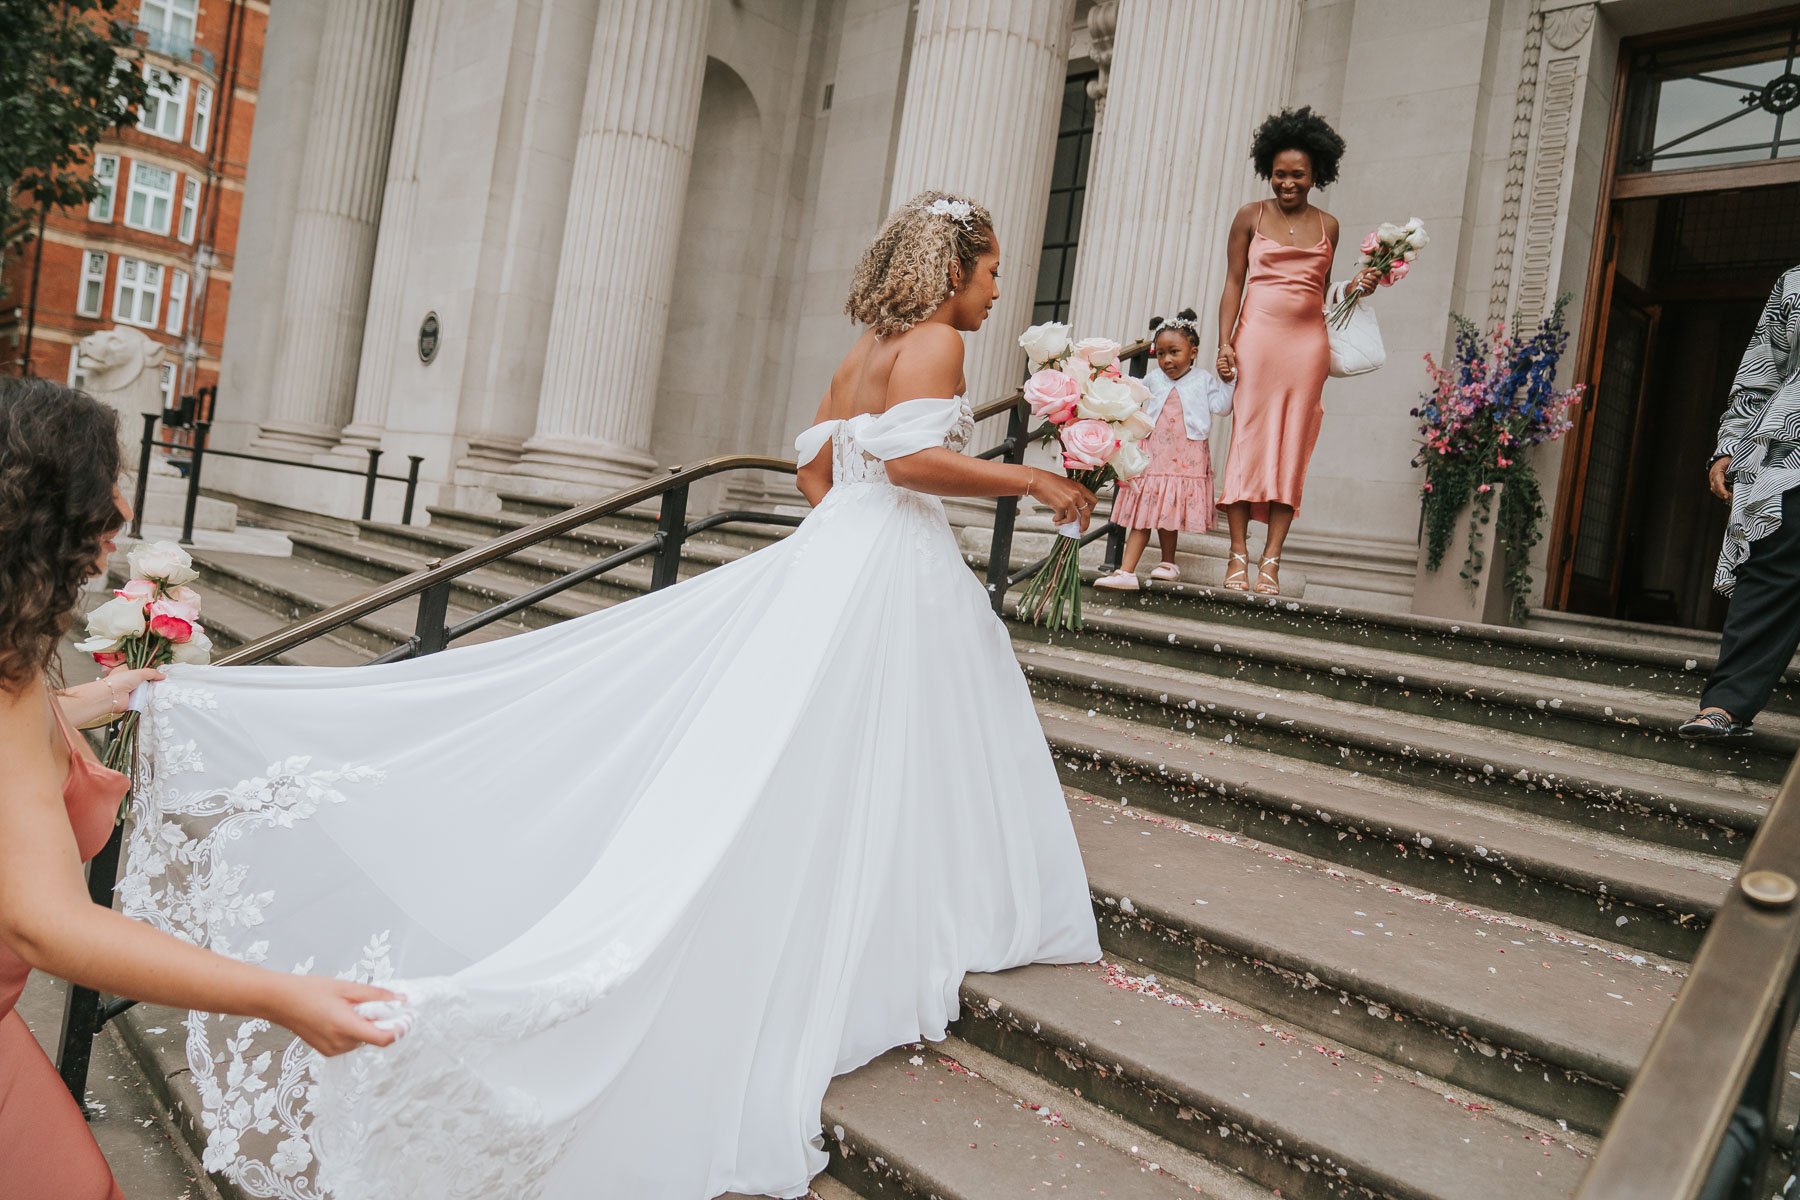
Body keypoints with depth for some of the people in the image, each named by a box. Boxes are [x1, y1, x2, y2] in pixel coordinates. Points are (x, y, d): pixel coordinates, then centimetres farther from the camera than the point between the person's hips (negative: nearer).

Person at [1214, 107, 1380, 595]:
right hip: (1257, 336, -2)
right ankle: (1238, 557, -3)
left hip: (1307, 343, 3)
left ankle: (1271, 560, -2)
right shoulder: (1251, 216, 6)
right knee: (1248, 439, -6)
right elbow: (1233, 283, 3)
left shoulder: (1327, 226, 14)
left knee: (1292, 449, -2)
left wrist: (1354, 288, 0)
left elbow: (1319, 290, 19)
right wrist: (1225, 343, -6)